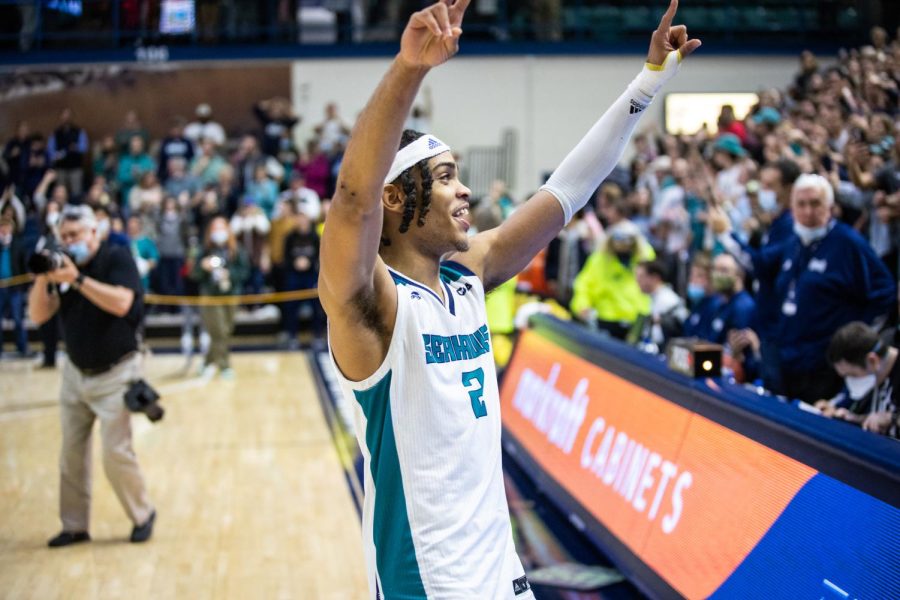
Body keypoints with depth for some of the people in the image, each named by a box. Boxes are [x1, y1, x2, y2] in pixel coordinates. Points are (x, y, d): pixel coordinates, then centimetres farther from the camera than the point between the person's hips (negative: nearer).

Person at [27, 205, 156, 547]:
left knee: (116, 451, -9)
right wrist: (43, 279, -18)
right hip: (75, 374, 5)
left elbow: (121, 303, -25)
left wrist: (78, 279, -29)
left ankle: (143, 515, 11)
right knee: (71, 454, 4)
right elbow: (38, 315, -2)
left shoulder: (116, 259, -9)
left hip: (114, 373, -5)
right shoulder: (62, 266, 5)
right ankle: (75, 526, 14)